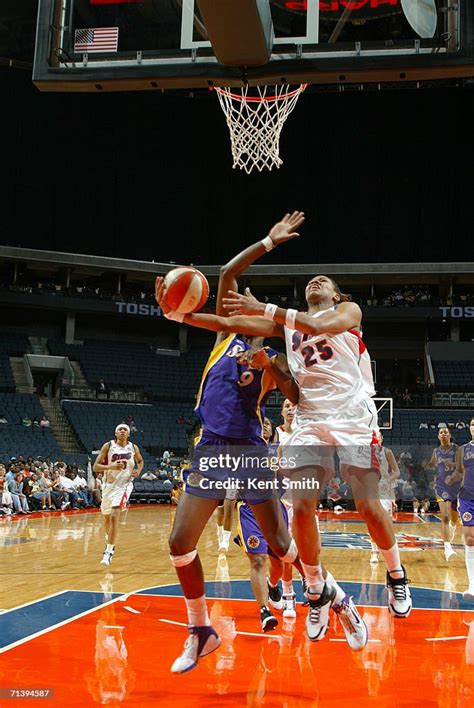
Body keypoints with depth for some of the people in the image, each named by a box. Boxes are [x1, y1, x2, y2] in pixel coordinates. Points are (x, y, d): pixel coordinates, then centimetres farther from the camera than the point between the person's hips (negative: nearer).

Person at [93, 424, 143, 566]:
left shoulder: (133, 448, -2)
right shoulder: (108, 446, -8)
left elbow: (140, 461, 20)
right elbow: (95, 467, -12)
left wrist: (138, 470, -2)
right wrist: (112, 466, -28)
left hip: (124, 485, -2)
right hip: (109, 485, 2)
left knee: (114, 517, -20)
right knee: (106, 518, 17)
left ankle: (109, 551, -16)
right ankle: (110, 541, 47)